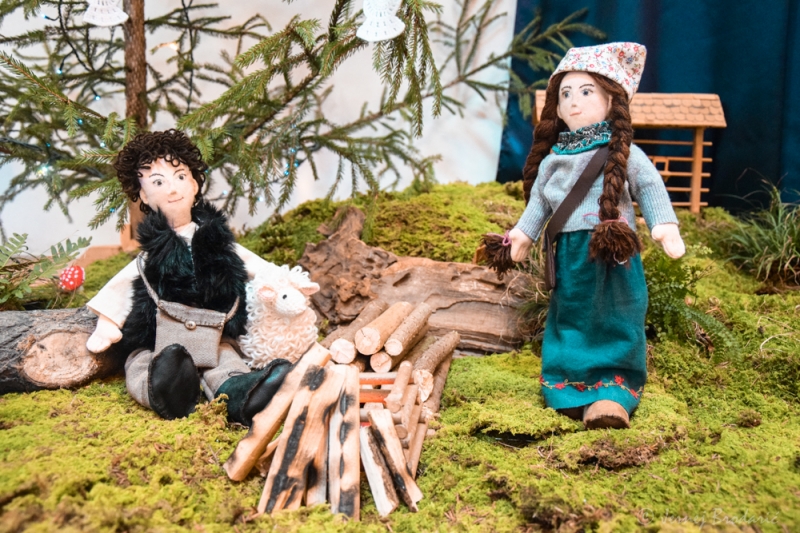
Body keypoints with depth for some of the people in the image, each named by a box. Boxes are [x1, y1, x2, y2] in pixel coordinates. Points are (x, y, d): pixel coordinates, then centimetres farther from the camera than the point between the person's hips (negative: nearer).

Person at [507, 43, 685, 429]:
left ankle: (614, 392, 6)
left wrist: (664, 227, -13)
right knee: (569, 322, 9)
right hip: (570, 256, 4)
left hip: (613, 253, -4)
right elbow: (539, 200, 16)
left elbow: (650, 187, -3)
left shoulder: (622, 152, -2)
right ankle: (569, 390, 19)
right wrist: (523, 234, 10)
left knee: (614, 323, 0)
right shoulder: (552, 159, 9)